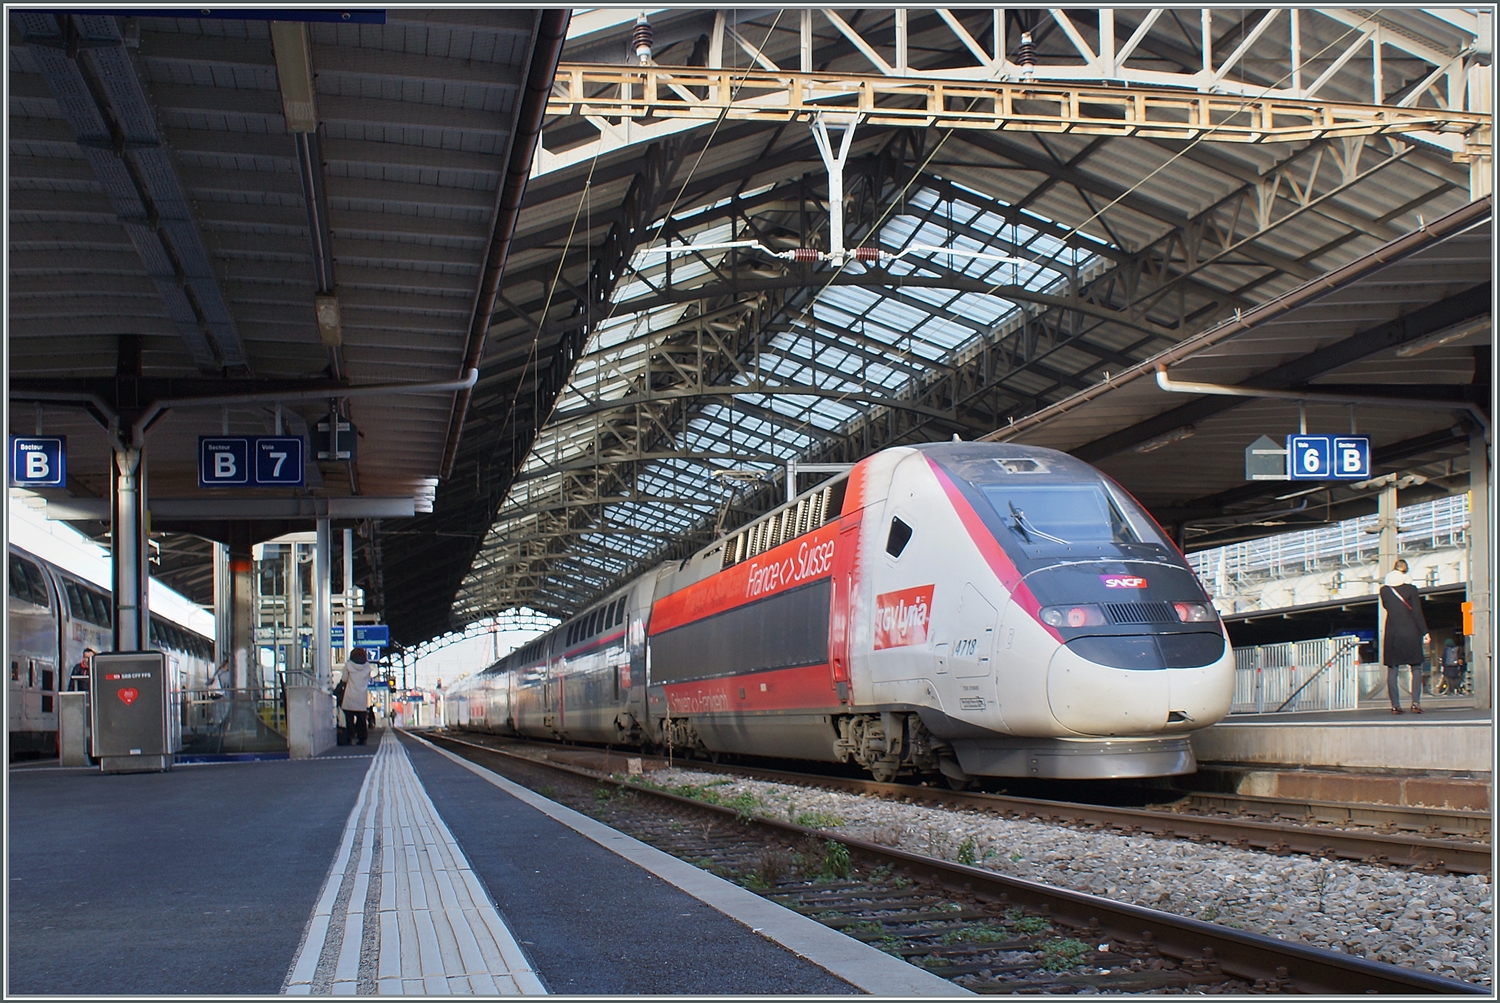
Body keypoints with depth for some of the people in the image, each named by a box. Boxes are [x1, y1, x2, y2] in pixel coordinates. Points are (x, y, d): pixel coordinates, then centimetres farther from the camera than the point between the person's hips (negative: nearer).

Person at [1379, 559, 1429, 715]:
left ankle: (1395, 705, -2)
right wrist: (1424, 632, -2)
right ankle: (1415, 703, -8)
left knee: (1392, 670, 4)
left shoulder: (1384, 590, 3)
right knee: (1416, 668, 4)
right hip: (1410, 633, -2)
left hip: (1392, 634, 2)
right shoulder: (1411, 589, -4)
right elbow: (1417, 613, -5)